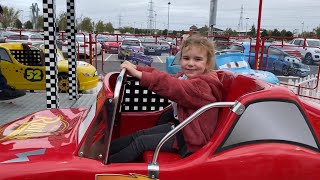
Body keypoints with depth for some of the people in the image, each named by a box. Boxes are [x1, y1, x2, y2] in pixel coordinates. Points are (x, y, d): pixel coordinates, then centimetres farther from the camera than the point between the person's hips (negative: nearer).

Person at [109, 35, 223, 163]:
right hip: (179, 126, 9)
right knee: (139, 134, 5)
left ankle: (108, 163, 6)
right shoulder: (186, 77, 5)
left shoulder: (203, 85, -26)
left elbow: (174, 87, -38)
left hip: (191, 139, -8)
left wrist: (139, 75, -42)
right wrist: (137, 69, -13)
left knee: (141, 142, -8)